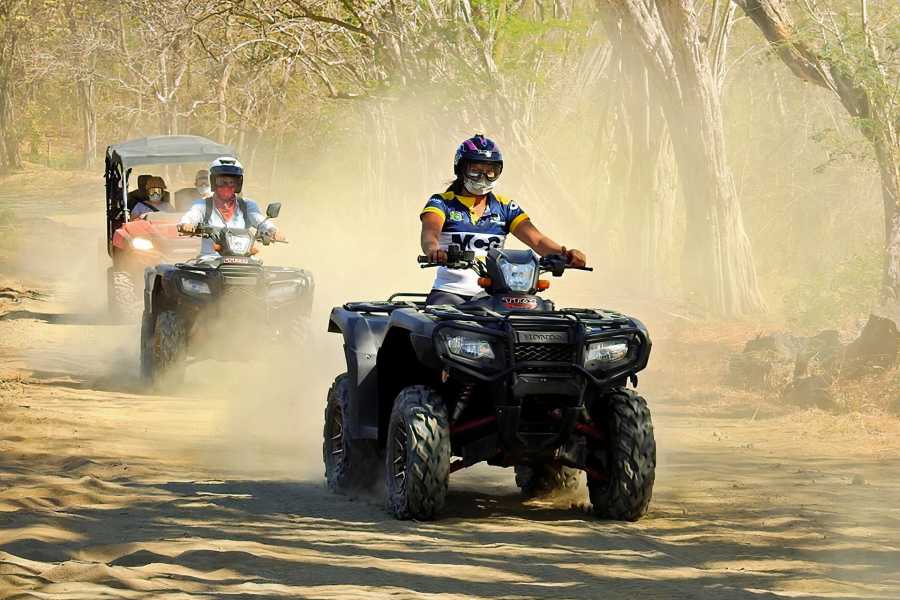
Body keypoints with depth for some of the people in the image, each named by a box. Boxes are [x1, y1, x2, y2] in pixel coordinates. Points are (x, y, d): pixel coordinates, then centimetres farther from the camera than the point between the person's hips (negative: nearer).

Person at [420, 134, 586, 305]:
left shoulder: (505, 207, 14)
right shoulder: (441, 202, 6)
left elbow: (536, 239, 2)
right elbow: (429, 233, -14)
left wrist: (564, 254, -20)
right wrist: (433, 250, -40)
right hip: (450, 292, -3)